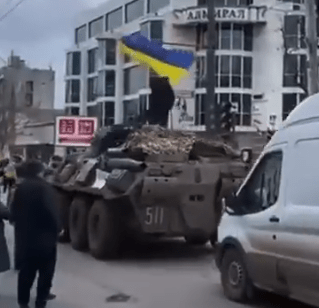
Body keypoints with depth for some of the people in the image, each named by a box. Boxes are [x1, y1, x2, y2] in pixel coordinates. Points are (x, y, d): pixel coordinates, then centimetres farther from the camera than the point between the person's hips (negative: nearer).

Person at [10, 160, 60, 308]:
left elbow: (14, 211, 4)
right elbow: (51, 212, -19)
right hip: (44, 236, -5)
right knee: (46, 270, 10)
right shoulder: (45, 188, -16)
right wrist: (56, 230, -6)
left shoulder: (20, 188, 1)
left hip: (24, 236, 5)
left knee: (26, 270, 17)